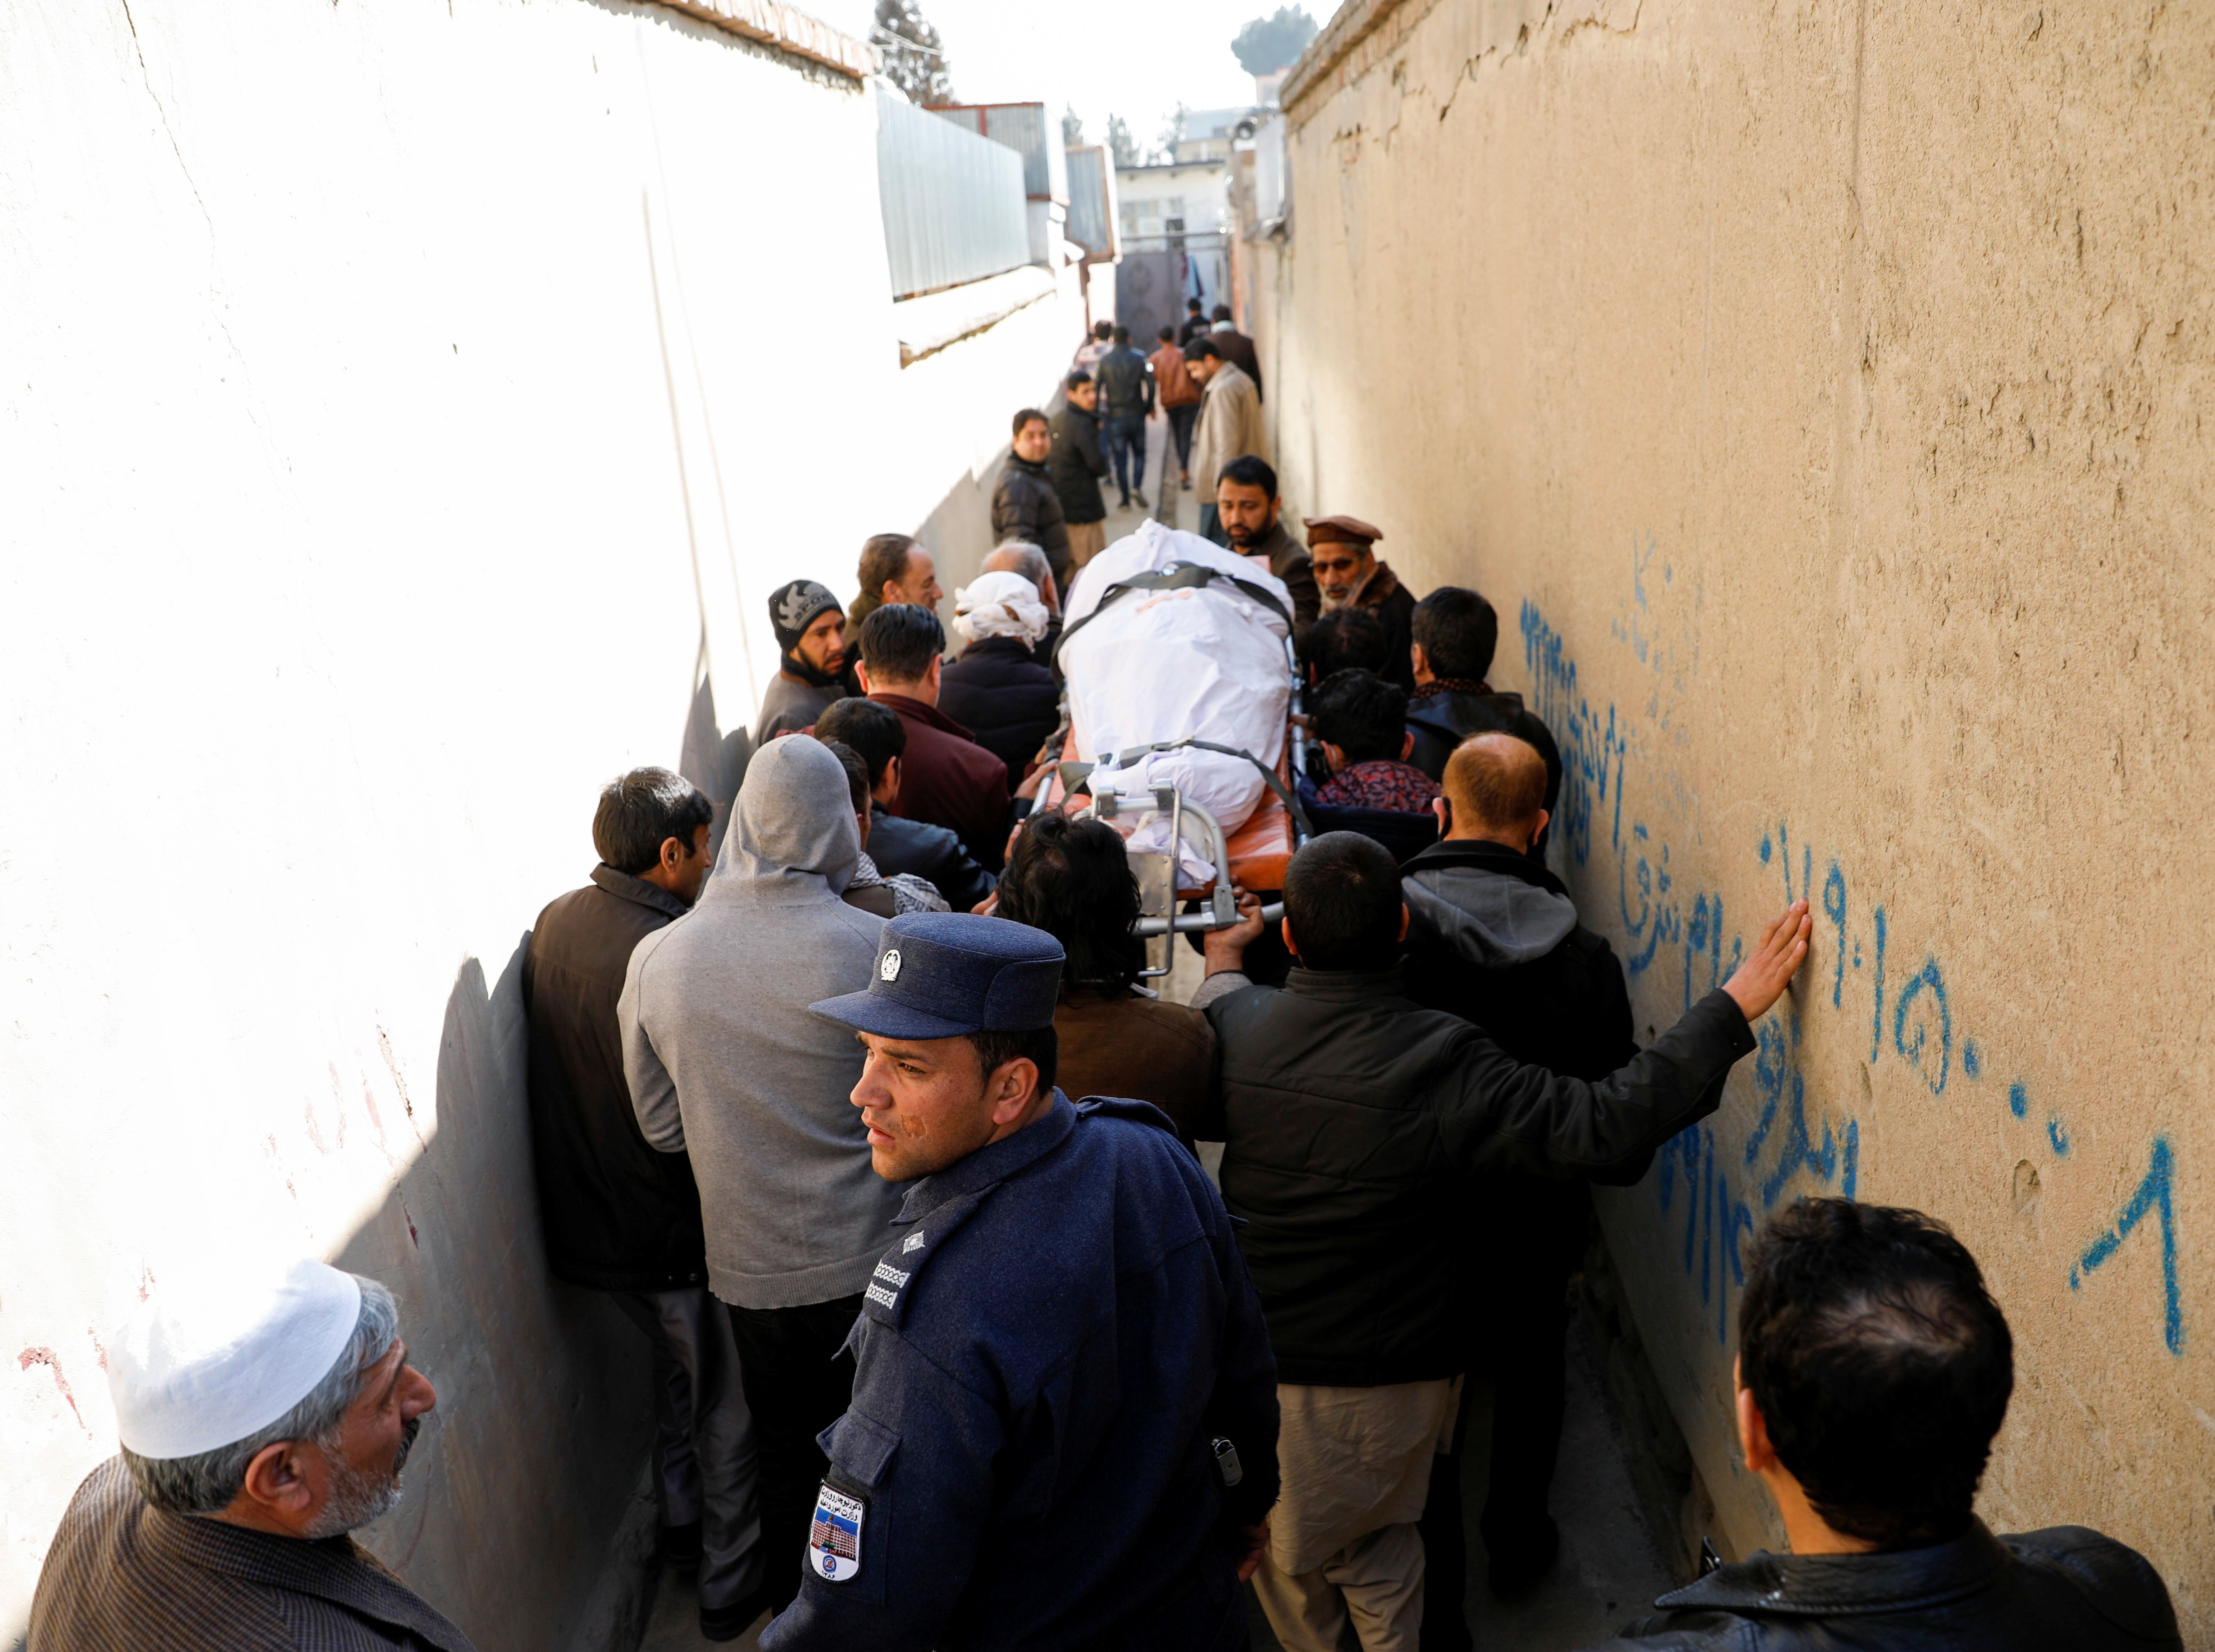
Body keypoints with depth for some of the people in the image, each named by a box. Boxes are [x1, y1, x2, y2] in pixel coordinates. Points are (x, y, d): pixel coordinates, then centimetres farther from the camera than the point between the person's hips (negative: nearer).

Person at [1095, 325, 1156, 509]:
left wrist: (1097, 417, 1)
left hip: (1114, 417, 0)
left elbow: (1096, 388, -3)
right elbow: (1150, 384, -8)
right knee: (1139, 453, 14)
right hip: (1137, 415, 0)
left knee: (1120, 459, 6)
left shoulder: (1104, 361, 1)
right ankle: (1137, 486, -9)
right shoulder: (1139, 358, -1)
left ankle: (1125, 499, 5)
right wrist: (1150, 407, 5)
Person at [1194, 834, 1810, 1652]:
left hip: (1259, 1357, 2)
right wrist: (1732, 1007, -21)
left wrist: (1222, 967, 29)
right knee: (1379, 1537, 25)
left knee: (1285, 1552, 26)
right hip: (1397, 1370, -2)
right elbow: (1608, 1122, -27)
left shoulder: (1233, 1025, -13)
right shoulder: (1443, 1061, -25)